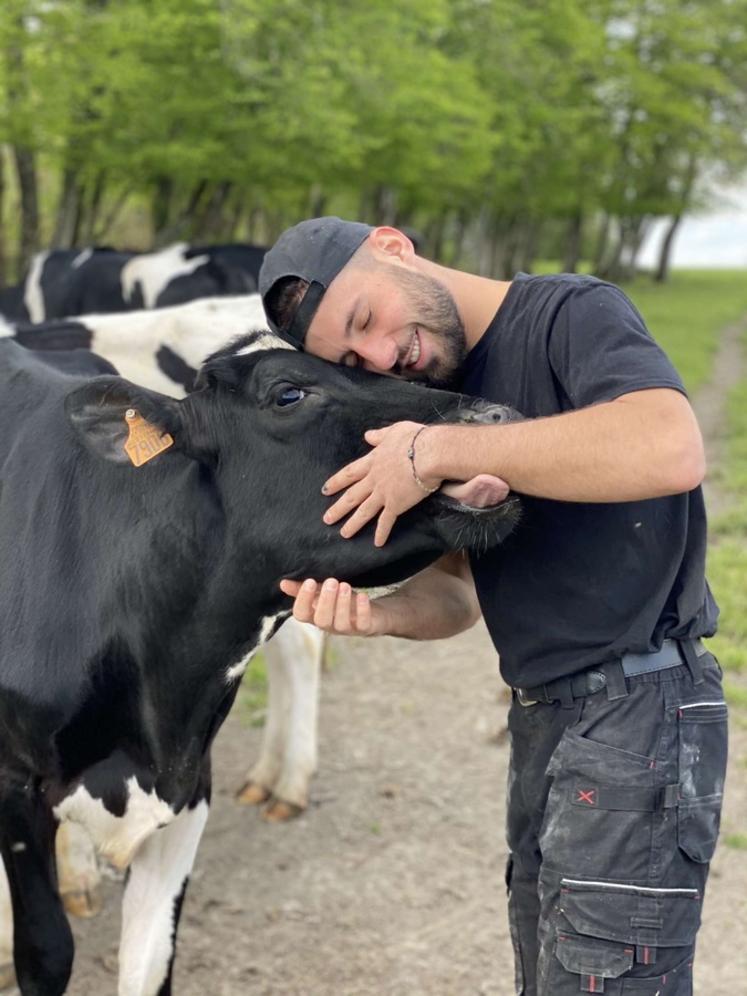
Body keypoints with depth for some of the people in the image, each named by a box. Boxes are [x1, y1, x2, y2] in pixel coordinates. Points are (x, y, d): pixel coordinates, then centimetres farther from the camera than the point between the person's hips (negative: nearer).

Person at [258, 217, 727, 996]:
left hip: (639, 713, -8)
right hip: (542, 718, 8)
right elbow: (459, 590, 10)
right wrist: (381, 614, -13)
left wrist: (439, 452, -28)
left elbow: (670, 450, -33)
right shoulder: (438, 392, 10)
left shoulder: (571, 314, -13)